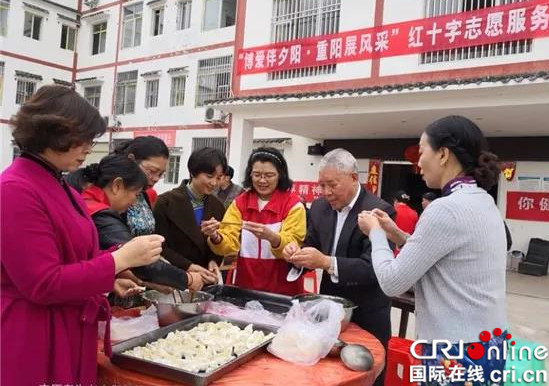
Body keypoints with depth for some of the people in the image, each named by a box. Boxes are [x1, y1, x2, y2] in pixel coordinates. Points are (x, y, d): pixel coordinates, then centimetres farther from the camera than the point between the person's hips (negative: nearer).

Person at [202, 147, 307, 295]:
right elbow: (230, 242, -6)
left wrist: (272, 238, -36)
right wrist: (216, 237, -27)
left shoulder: (293, 204, -9)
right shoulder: (240, 202, 1)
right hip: (245, 287, 3)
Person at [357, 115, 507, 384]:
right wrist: (399, 236, 10)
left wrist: (375, 232, -4)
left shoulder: (446, 209, -22)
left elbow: (392, 283, -18)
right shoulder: (483, 202, 6)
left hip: (458, 352, -9)